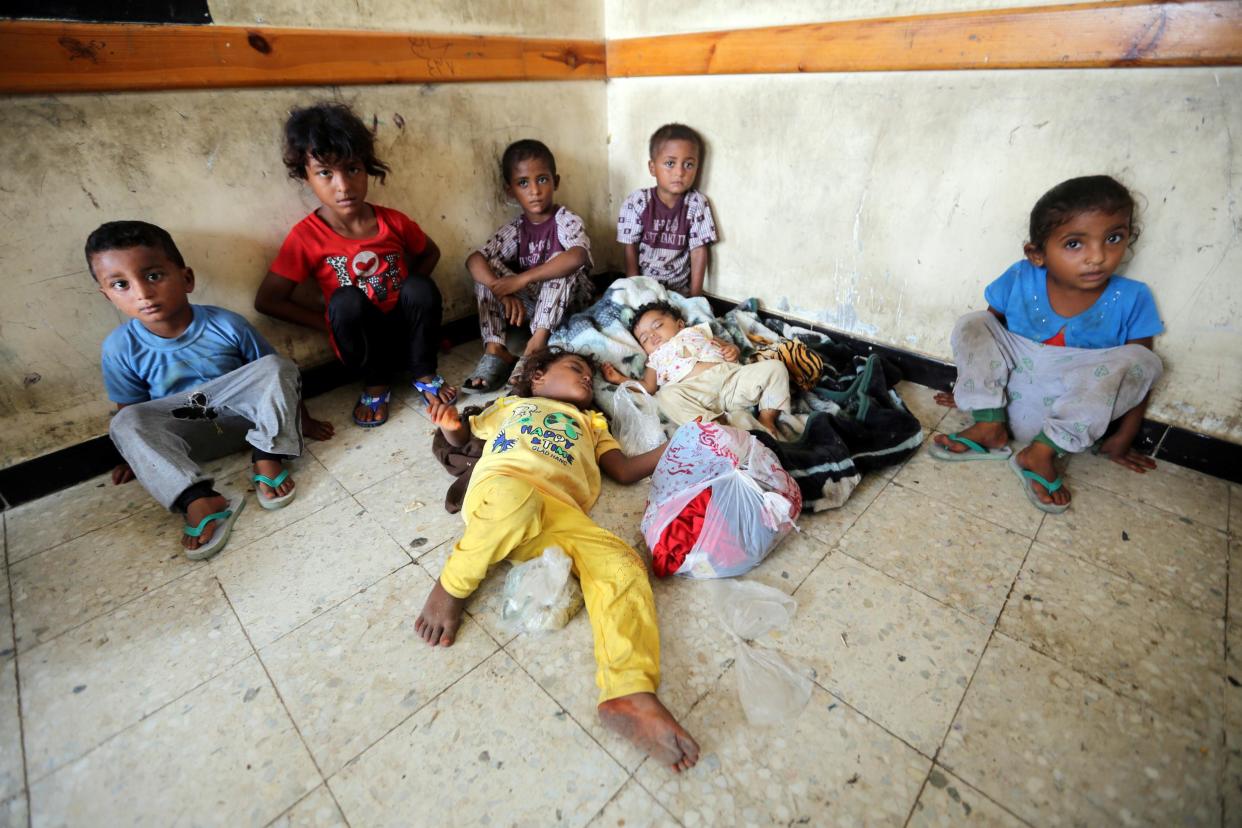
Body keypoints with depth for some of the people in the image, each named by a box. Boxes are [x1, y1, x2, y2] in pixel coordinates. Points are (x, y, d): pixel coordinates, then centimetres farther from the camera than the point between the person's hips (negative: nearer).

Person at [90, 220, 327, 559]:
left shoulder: (227, 325, -16)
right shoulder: (121, 347, -11)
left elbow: (278, 375, -4)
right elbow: (130, 408, 5)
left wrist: (303, 418, 1)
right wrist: (139, 456, 12)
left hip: (244, 416, -1)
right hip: (189, 435, 1)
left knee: (276, 366, -23)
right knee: (125, 424, -25)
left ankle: (267, 459, -25)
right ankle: (199, 500, -38)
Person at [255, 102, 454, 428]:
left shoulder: (393, 221, -4)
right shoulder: (307, 236, -9)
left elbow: (430, 253, 14)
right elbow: (267, 301, -6)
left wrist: (411, 296, -1)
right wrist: (334, 324, -12)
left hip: (405, 330, 2)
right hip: (361, 341, -1)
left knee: (420, 287, -26)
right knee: (345, 301, -31)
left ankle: (423, 373, -4)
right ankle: (376, 384, -7)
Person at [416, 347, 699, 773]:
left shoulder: (591, 423, 39)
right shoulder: (510, 405, 36)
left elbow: (625, 470, 29)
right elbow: (461, 435, 39)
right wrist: (450, 424, 13)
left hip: (559, 515, 2)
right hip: (498, 489, -2)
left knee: (623, 563, -25)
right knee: (518, 498, -39)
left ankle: (631, 695, -39)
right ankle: (453, 583, -15)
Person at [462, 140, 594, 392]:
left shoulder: (566, 220, -13)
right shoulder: (515, 229, -1)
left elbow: (578, 257, -37)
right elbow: (473, 259, -16)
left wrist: (522, 279, -38)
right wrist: (504, 291, -36)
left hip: (568, 303, -4)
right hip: (531, 304, 4)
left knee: (560, 261, -30)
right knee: (487, 266, -13)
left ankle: (538, 342, -36)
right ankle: (495, 348, -24)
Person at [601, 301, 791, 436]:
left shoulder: (697, 332, 35)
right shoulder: (656, 358, 33)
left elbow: (727, 346, 29)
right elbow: (648, 386, 18)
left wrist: (732, 350, 7)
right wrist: (621, 379, 15)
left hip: (732, 377, 3)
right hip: (696, 391, -2)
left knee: (775, 366, -12)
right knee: (667, 395, -35)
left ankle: (766, 418, -15)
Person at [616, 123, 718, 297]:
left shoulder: (697, 204, -4)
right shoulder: (636, 202, -8)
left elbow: (699, 250, -2)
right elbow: (630, 249, -3)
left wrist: (695, 293, -6)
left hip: (680, 290, 1)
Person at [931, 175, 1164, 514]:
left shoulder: (1131, 299, -8)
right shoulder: (1020, 280, -9)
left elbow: (1139, 377, -1)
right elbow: (987, 334, 5)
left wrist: (1122, 440, 1)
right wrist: (974, 383, 10)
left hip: (1077, 413, 0)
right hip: (1011, 400, 1)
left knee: (1140, 360, -23)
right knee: (972, 324, -11)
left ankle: (1042, 451, -25)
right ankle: (990, 428, -14)